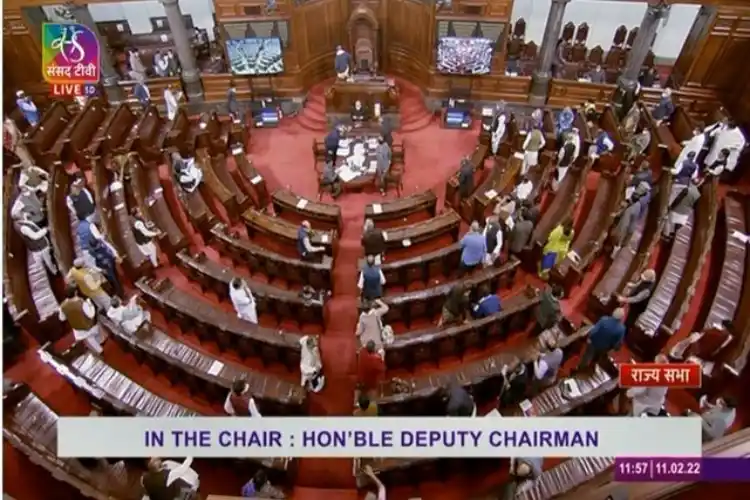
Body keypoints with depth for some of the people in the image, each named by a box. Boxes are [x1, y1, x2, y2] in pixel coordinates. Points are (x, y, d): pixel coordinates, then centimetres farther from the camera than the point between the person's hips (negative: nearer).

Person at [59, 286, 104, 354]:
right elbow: (91, 315, -24)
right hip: (90, 328, -2)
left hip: (79, 331, 3)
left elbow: (62, 318, 0)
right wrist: (90, 304, -14)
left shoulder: (63, 306, -18)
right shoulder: (82, 303, -33)